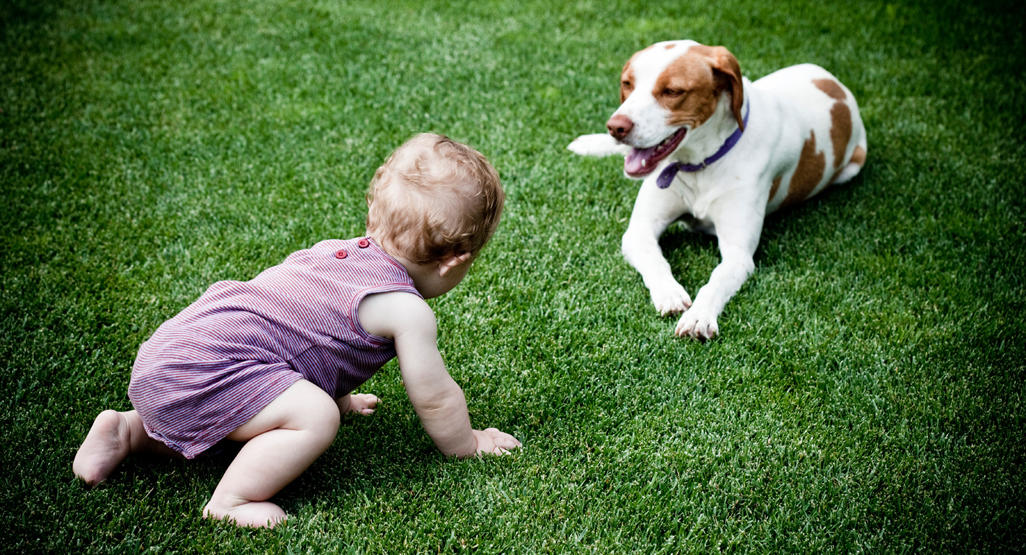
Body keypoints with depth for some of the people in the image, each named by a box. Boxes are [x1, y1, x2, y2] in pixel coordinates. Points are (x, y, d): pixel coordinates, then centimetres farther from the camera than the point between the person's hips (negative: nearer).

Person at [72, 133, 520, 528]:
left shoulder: (342, 251, 17)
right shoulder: (408, 311, -11)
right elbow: (435, 399, -1)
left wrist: (340, 396, 50)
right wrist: (467, 445, 19)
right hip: (208, 372, -10)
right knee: (315, 417, -22)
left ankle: (128, 431, 26)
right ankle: (230, 501, -12)